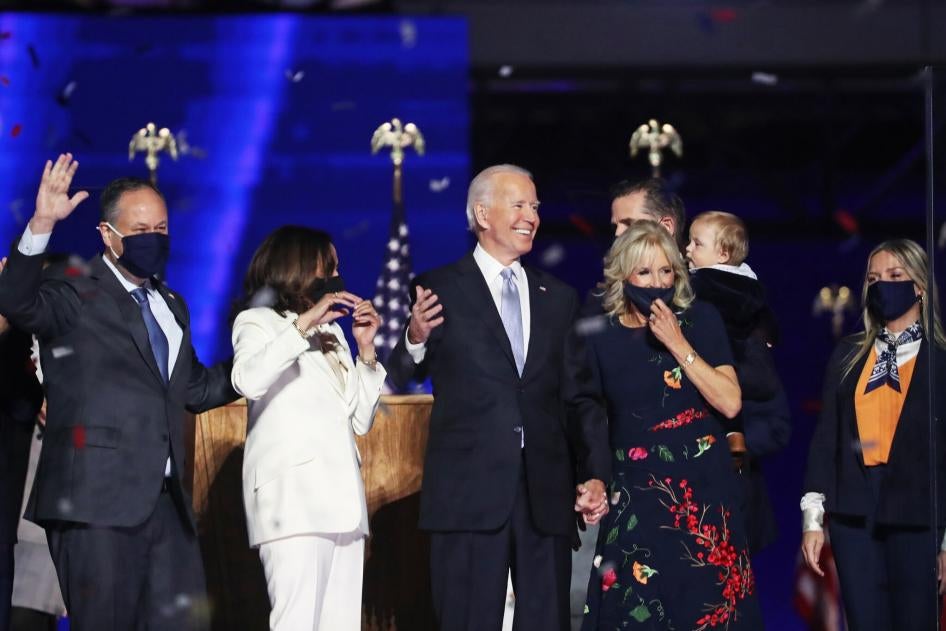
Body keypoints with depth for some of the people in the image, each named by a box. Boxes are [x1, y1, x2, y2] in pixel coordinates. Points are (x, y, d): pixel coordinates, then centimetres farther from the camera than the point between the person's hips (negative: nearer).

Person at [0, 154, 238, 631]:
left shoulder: (171, 306, 22)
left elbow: (195, 389, 28)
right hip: (96, 502, -6)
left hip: (165, 502, 7)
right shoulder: (75, 300, -1)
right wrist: (41, 226, -34)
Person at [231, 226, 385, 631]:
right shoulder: (258, 321, 5)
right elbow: (248, 381, -18)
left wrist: (366, 349, 12)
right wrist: (303, 324, -18)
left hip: (341, 497, 7)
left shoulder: (331, 331, 25)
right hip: (293, 498, -7)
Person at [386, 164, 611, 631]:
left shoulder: (560, 298, 14)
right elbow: (401, 380, -2)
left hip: (547, 493, 4)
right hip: (468, 490, -4)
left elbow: (579, 396, 12)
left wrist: (594, 474, 3)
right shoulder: (439, 290, 2)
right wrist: (415, 341, -23)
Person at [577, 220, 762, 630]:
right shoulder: (601, 338, 2)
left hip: (704, 489, 0)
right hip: (636, 496, 1)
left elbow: (730, 403, -9)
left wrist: (678, 344, -13)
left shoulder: (701, 321, -1)